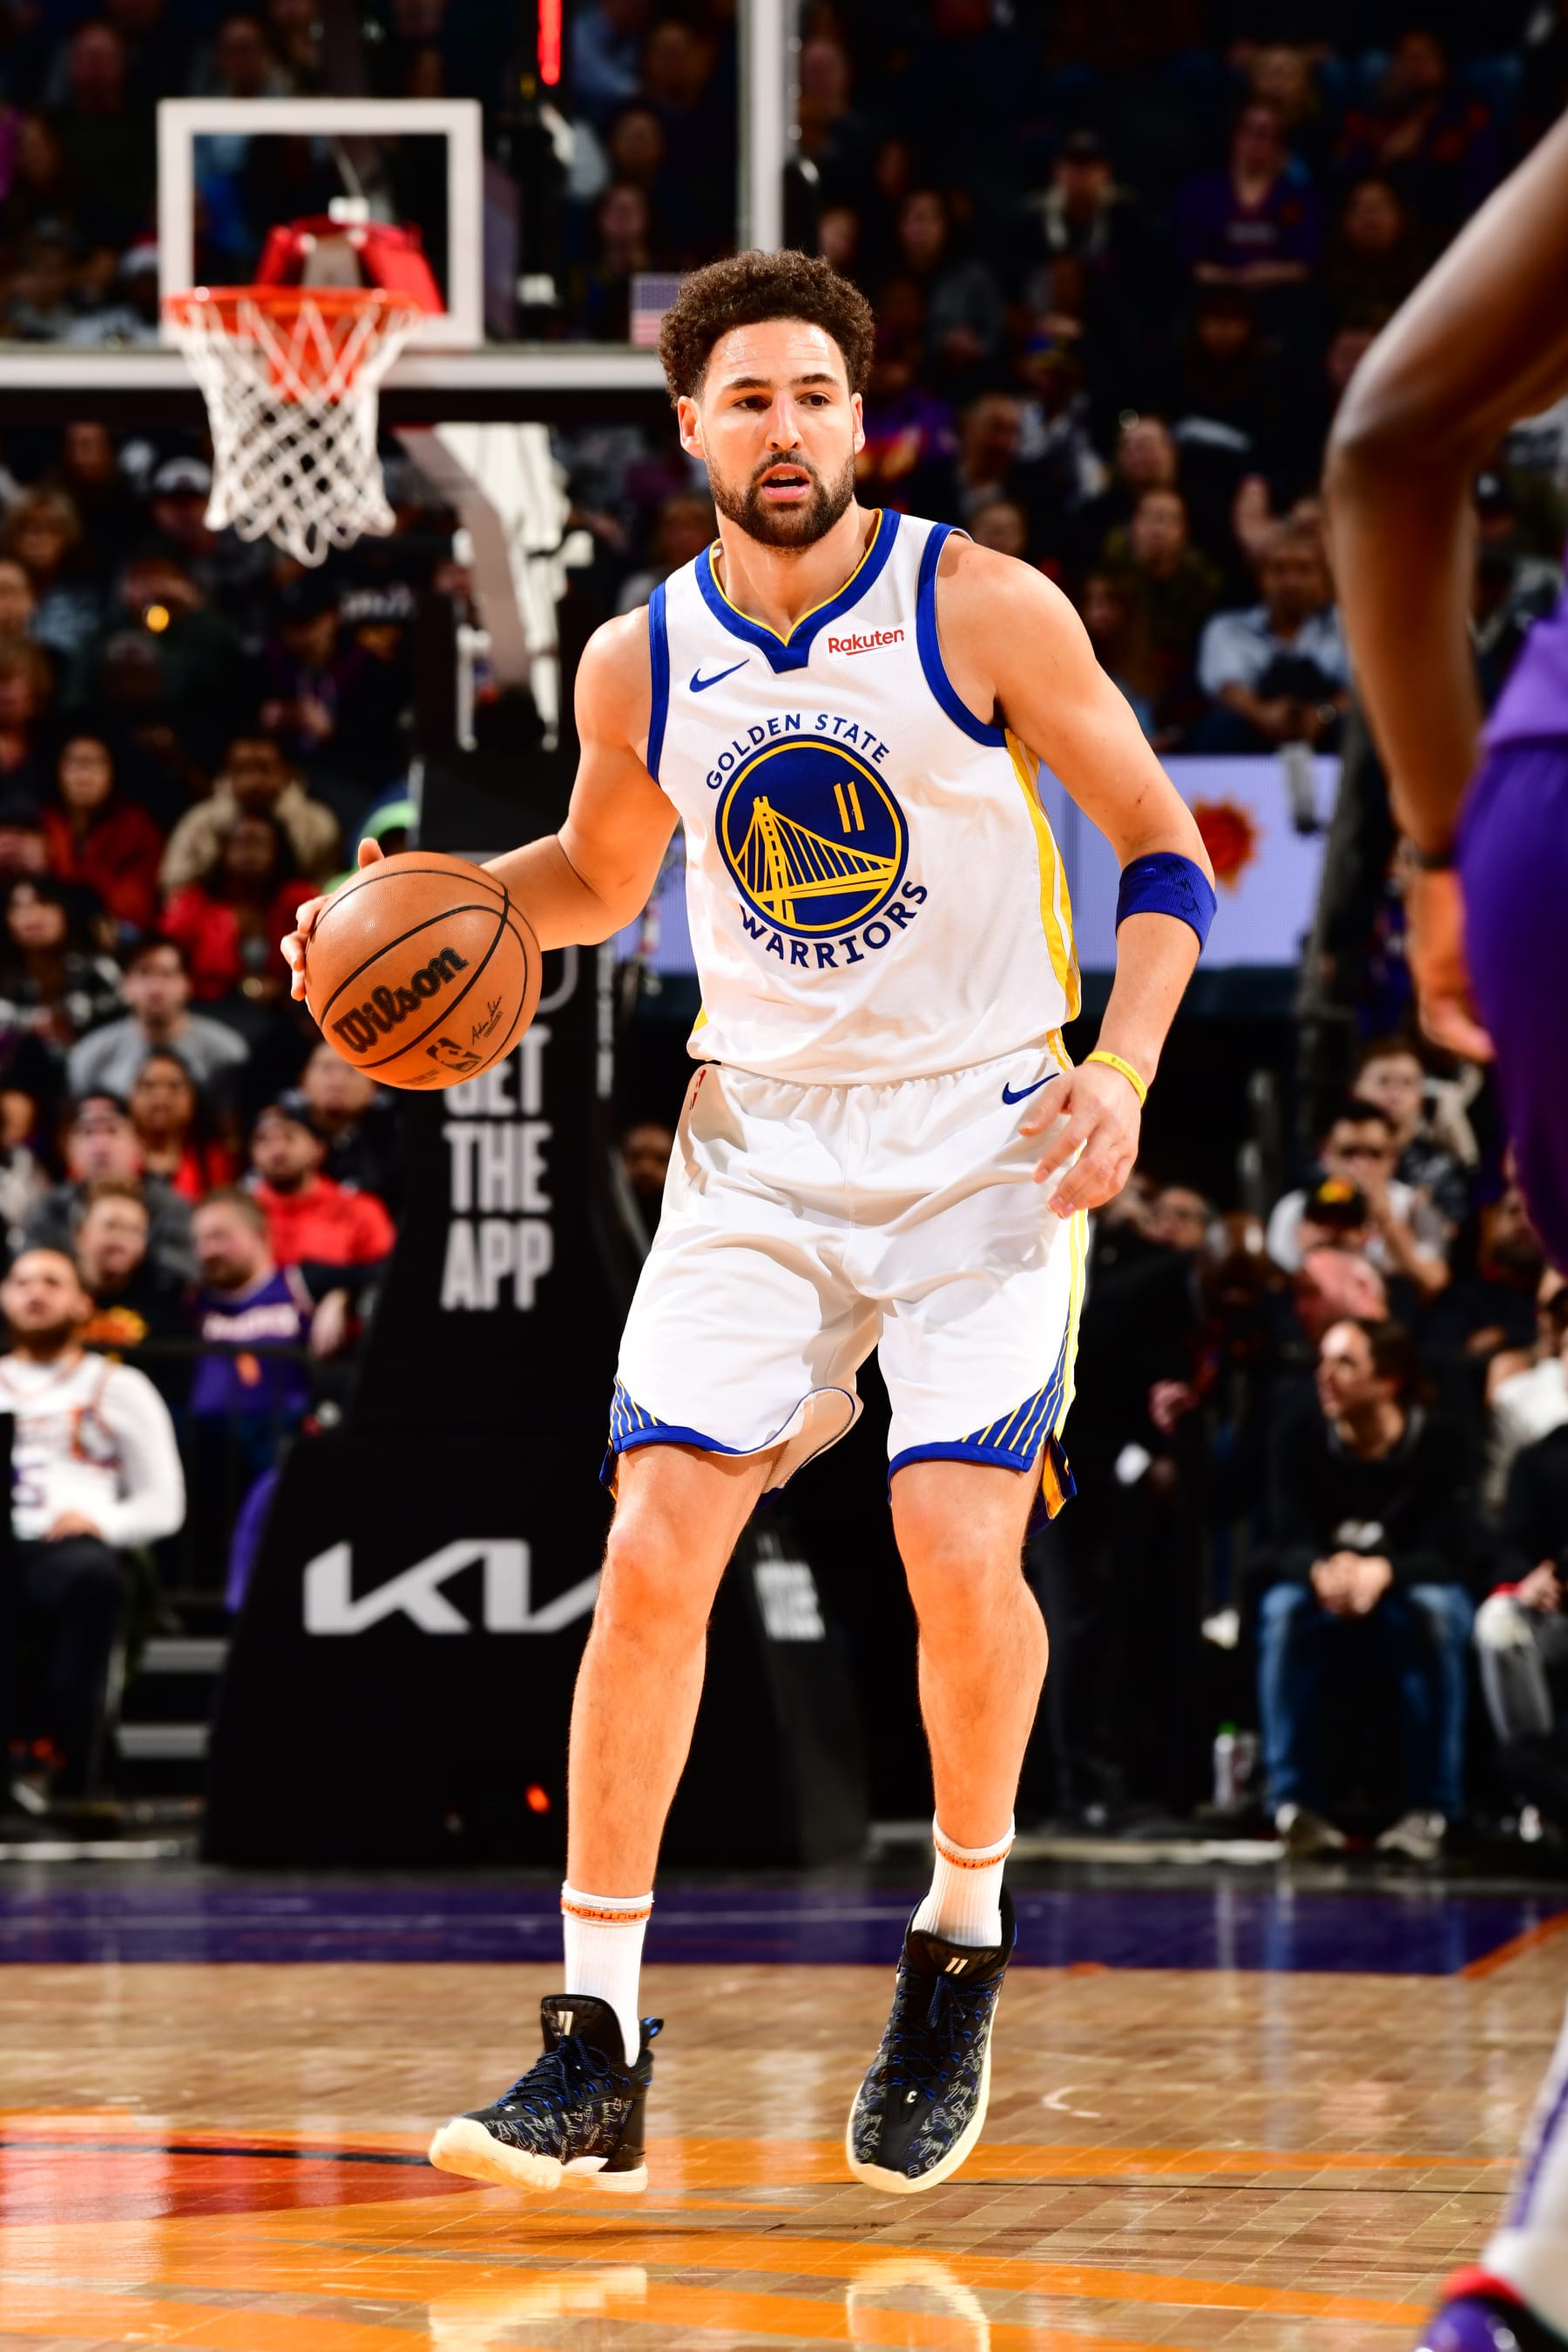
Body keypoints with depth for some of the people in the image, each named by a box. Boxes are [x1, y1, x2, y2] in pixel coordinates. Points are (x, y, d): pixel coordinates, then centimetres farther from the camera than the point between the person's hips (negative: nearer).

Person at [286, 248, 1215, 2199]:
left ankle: (963, 1941, 12)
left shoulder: (984, 611, -9)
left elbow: (1161, 849, -3)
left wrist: (1122, 1069, -18)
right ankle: (597, 2047, -4)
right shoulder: (641, 663, 1)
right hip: (758, 1142, 3)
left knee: (961, 1551, -16)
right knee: (653, 1553, -10)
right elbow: (599, 875, 20)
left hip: (983, 1138, -3)